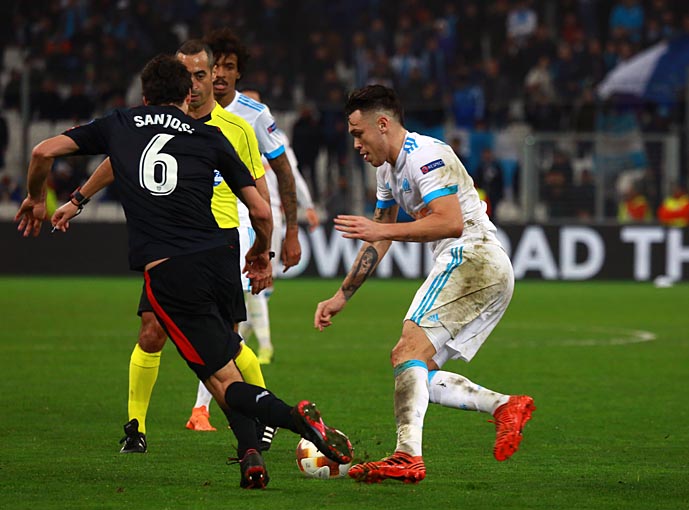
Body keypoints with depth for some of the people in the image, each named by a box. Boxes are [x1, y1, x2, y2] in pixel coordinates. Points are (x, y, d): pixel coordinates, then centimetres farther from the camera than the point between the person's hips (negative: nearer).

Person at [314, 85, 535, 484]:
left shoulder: (425, 155, -11)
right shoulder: (389, 169, 20)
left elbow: (451, 223, -24)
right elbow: (378, 242, 28)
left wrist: (382, 230, -22)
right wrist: (341, 297, 27)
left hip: (474, 257, -10)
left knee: (409, 350, -23)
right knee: (417, 376, 6)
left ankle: (408, 456, -34)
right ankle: (506, 407, 1)